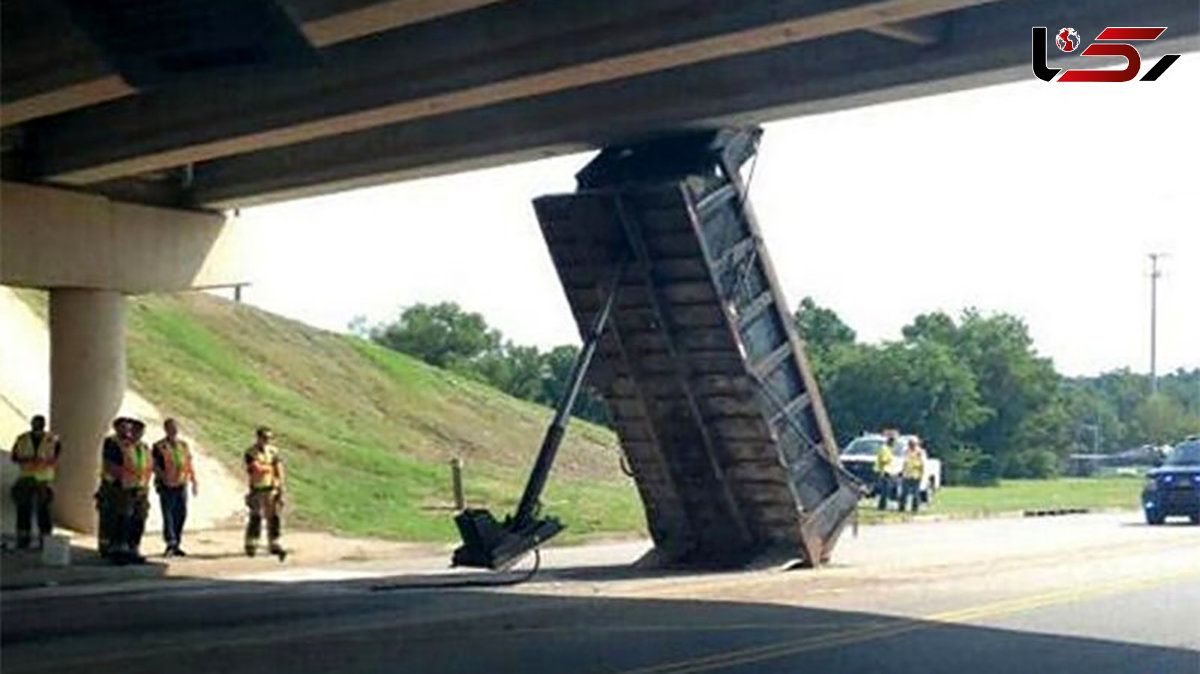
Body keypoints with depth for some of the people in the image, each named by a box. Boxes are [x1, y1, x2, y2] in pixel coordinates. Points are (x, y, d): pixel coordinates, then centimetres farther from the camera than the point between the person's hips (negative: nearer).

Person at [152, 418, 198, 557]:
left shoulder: (184, 445, 13)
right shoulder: (159, 447, -2)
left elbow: (189, 464, 18)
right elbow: (154, 465, -5)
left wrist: (194, 482, 14)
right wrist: (162, 474, -22)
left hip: (182, 485, 5)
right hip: (166, 486, -5)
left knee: (181, 515, 7)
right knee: (168, 515, -9)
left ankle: (176, 545, 16)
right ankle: (170, 543, -11)